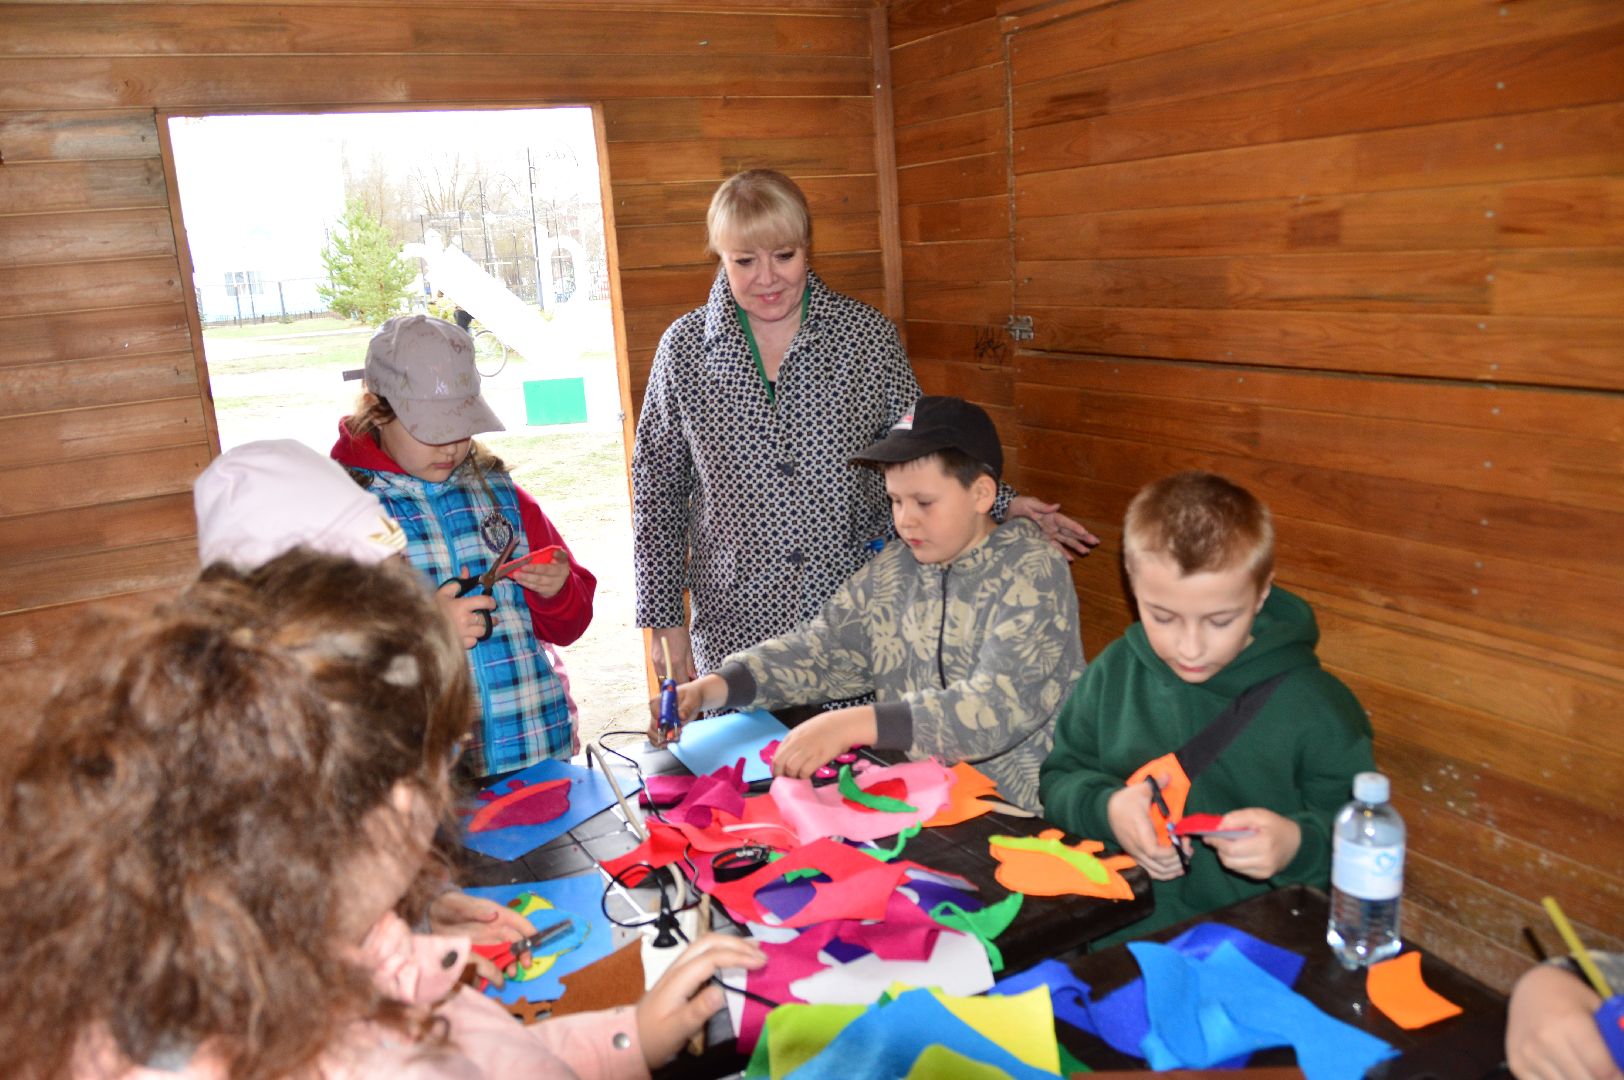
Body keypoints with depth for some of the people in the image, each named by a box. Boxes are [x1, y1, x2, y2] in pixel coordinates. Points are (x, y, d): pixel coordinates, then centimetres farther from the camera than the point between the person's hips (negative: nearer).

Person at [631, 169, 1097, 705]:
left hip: (860, 620, 0)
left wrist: (1001, 505, -9)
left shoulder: (868, 335, -2)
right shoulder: (684, 348, -1)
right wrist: (664, 619, 3)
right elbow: (658, 490, 4)